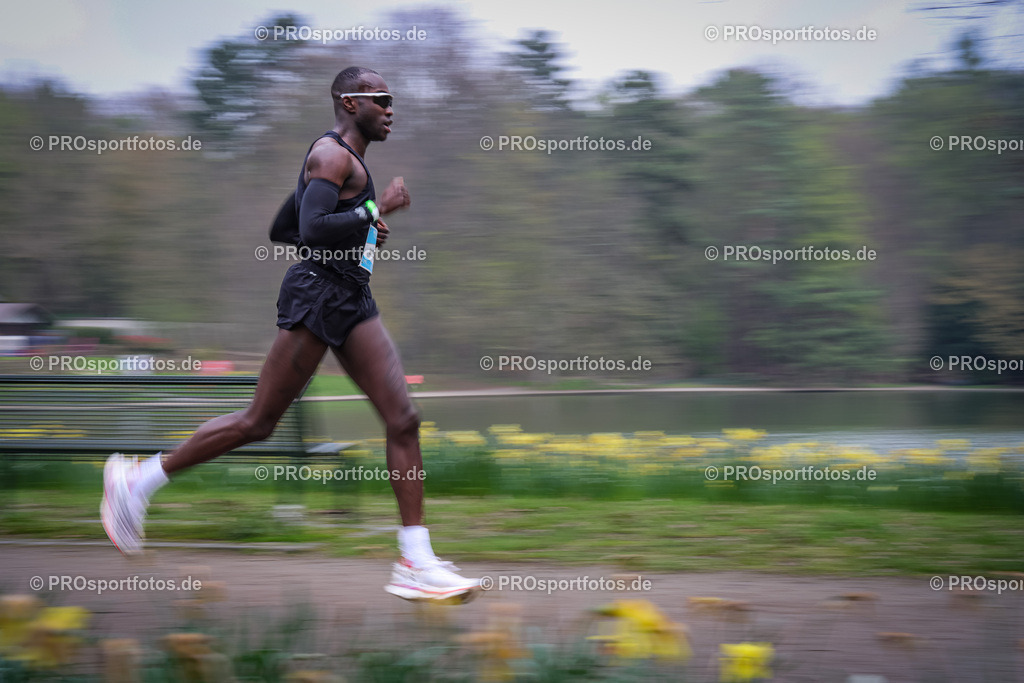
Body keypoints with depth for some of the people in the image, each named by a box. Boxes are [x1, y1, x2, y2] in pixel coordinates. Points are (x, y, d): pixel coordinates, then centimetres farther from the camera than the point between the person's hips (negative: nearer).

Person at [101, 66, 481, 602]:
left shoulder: (349, 161, 22)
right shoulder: (330, 153, -9)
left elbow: (280, 229, 26)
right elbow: (311, 231, -22)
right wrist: (376, 210, -16)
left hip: (353, 303, 10)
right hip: (316, 293, -10)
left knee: (403, 419, -3)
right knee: (259, 422, -4)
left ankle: (416, 564, -6)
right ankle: (139, 478, 12)